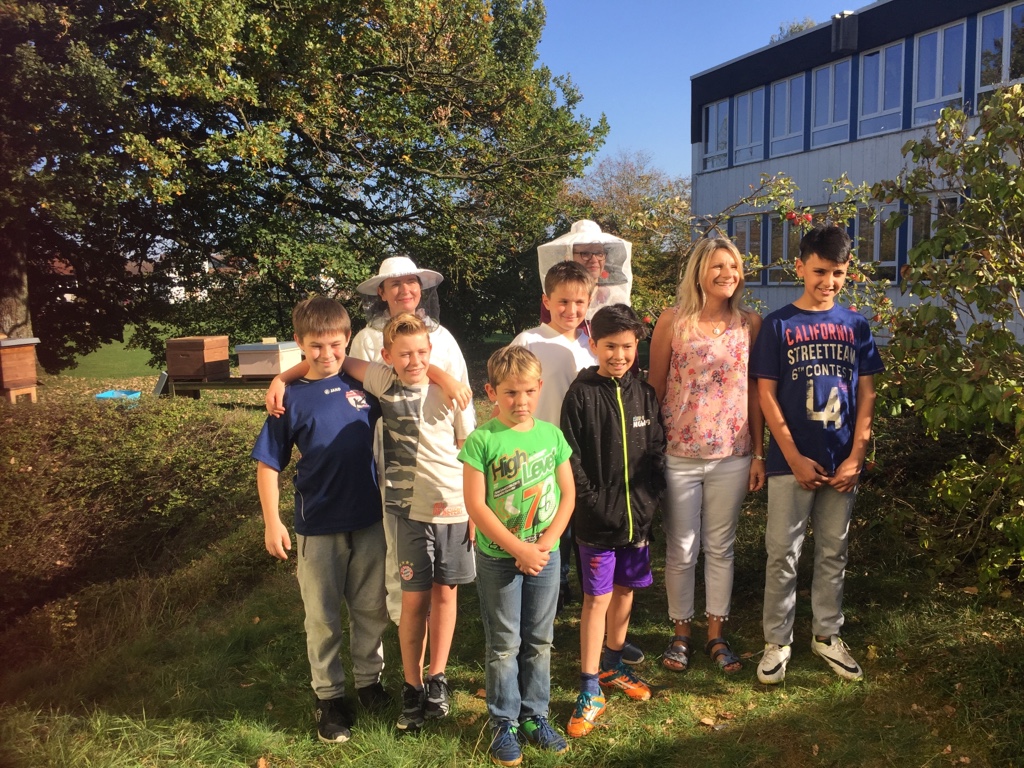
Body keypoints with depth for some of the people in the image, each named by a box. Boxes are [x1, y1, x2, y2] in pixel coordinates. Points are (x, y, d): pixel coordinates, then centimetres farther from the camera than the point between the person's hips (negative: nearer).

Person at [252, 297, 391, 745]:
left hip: (370, 519, 2)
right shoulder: (292, 398, -7)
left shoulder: (362, 382, -2)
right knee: (323, 617, 11)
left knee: (371, 608, 15)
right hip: (318, 526, -2)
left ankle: (369, 678, 35)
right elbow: (268, 463, -4)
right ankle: (329, 696, 27)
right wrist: (272, 523, -8)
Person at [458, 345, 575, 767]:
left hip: (545, 556, 4)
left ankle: (535, 715, 31)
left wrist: (545, 543, -9)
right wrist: (518, 549, -16)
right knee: (504, 645, 8)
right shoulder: (482, 440, -13)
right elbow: (475, 504, -14)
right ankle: (504, 723, 24)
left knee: (539, 641, 15)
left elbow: (568, 494, 2)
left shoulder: (551, 435, -1)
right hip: (498, 558, -3)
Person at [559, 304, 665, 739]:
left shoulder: (644, 395, 5)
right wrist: (596, 505, -14)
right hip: (598, 520, -4)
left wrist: (648, 501, -4)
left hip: (638, 517, 5)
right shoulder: (581, 394, -8)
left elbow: (656, 454, 6)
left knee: (625, 591, 16)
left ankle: (612, 666, 35)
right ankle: (590, 690, 11)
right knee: (597, 599, 1)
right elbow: (572, 459, -10)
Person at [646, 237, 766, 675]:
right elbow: (655, 388, 0)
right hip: (679, 455, -1)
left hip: (731, 456, 2)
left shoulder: (749, 325, 2)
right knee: (681, 550, 9)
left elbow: (756, 393, 5)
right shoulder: (672, 322, -3)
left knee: (721, 547, 13)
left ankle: (716, 634, 28)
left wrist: (758, 454, 3)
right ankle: (680, 632, 27)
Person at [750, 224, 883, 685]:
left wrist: (856, 458, -4)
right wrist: (795, 458, -10)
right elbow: (766, 395, -6)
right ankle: (777, 642, 17)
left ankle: (827, 635, 29)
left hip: (842, 463, 3)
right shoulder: (778, 325, -3)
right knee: (783, 554, 4)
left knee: (834, 552, 14)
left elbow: (866, 395, 5)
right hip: (791, 461, -3)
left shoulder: (855, 326, 5)